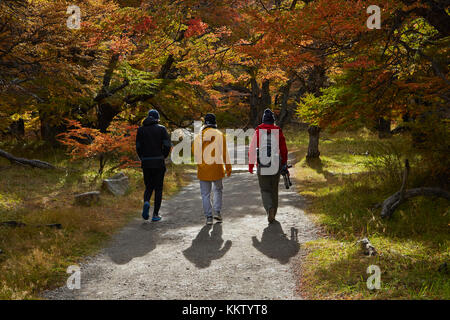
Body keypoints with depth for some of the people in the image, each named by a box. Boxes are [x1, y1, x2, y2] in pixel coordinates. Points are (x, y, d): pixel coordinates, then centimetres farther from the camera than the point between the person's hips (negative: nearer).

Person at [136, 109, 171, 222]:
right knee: (158, 188, 8)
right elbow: (167, 145, -7)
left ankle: (146, 202, -15)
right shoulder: (161, 129, -1)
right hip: (159, 163, -2)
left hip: (146, 163, 2)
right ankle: (155, 214, 6)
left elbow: (138, 147, 3)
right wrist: (163, 157, 9)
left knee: (149, 187, 15)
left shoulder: (141, 129, 5)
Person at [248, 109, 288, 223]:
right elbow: (284, 149, 5)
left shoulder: (258, 132, -3)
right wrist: (284, 164, 15)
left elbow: (252, 149, -5)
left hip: (262, 166, -2)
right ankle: (273, 214, 23)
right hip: (276, 166, 2)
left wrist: (251, 164, 1)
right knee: (274, 189, 16)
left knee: (265, 189, 6)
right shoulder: (278, 132, 1)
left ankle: (269, 208, -19)